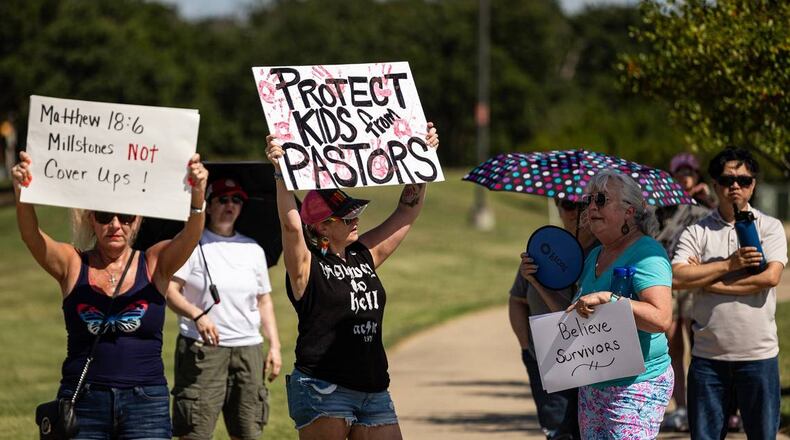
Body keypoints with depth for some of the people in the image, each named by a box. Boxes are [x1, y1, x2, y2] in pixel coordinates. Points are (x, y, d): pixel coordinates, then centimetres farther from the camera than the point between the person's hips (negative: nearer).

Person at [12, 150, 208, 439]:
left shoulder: (155, 265, 5)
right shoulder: (72, 265, 4)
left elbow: (191, 234, -13)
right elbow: (31, 236, -14)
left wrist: (198, 194, -35)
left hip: (146, 404, 0)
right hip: (82, 402, 0)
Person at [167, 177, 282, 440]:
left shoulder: (253, 250, 16)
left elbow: (264, 301, 20)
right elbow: (169, 290, -7)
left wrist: (275, 346, 11)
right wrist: (196, 314, -24)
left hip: (248, 349, 5)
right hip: (201, 348, -5)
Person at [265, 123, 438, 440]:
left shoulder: (365, 256, 13)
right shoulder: (307, 267, -6)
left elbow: (407, 212, 18)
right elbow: (291, 225, -24)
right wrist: (281, 173, -34)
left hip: (374, 390, 7)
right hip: (323, 389, -6)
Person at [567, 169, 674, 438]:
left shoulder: (646, 253, -13)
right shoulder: (594, 257, 15)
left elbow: (661, 319, -26)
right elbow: (577, 316, 26)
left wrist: (608, 299, -29)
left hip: (636, 387, -9)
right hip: (592, 386, 9)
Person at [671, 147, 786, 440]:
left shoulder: (770, 228, 3)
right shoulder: (697, 232, 6)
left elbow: (770, 277, -13)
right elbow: (677, 278, -9)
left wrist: (708, 280, -10)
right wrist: (729, 264, -15)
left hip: (758, 353, -1)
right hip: (708, 354, 1)